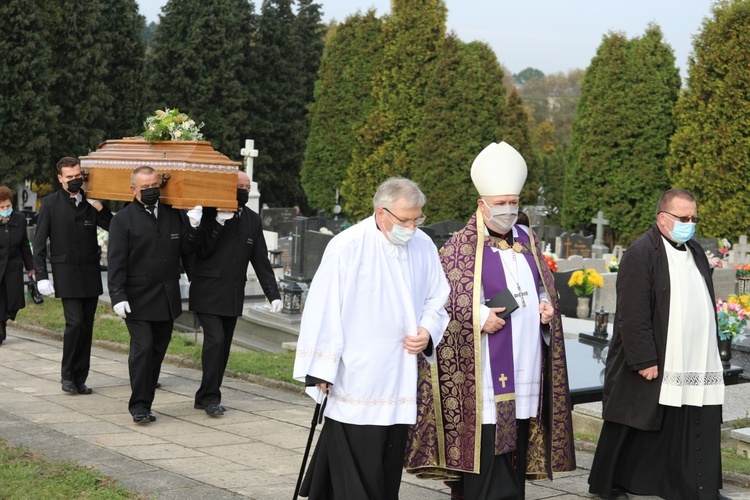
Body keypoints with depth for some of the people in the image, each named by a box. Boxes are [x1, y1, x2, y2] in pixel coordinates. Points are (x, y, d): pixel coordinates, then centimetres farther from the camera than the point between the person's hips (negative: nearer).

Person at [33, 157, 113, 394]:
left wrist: (100, 208, -12)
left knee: (86, 327, 5)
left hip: (90, 274, 4)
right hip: (66, 274, -3)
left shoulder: (91, 202, 8)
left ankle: (80, 378, 14)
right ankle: (67, 375, 2)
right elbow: (39, 242, 1)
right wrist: (41, 276, -6)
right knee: (74, 322, -13)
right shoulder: (50, 203, 1)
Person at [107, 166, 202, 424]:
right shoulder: (123, 220, -3)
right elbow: (115, 262, -7)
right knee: (142, 349, -10)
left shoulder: (173, 215, 10)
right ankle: (139, 405, -1)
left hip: (167, 301, 5)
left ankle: (145, 403, 17)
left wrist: (194, 227, -8)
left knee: (157, 351, 8)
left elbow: (186, 249, 10)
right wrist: (118, 296, -15)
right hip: (138, 300, -5)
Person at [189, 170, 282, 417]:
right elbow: (202, 251, -12)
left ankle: (205, 398, 17)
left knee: (223, 347, 8)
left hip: (233, 295, 5)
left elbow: (261, 260, 9)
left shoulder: (252, 220, 9)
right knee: (215, 340, -15)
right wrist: (218, 223, -21)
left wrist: (273, 294, 2)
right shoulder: (209, 214, -5)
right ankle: (211, 397, -5)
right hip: (208, 293, -5)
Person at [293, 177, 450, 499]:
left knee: (389, 469, 12)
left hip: (400, 382, 6)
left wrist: (428, 332, -4)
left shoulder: (423, 246, 3)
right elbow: (323, 310, -11)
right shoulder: (347, 246, -14)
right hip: (356, 379, -5)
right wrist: (322, 372, -9)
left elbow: (437, 299, 16)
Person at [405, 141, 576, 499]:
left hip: (525, 369, 6)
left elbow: (545, 286, 25)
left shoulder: (528, 240, 13)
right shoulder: (460, 247, -5)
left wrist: (548, 307, 4)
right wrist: (480, 319, -17)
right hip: (484, 376, -6)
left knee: (517, 450, 10)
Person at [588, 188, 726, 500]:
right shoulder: (641, 253, -10)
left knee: (698, 433, 4)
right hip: (655, 366, -6)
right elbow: (633, 314, -14)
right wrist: (644, 360, -18)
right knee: (635, 430, 4)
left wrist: (710, 354, 15)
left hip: (697, 367, 6)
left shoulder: (695, 252, 14)